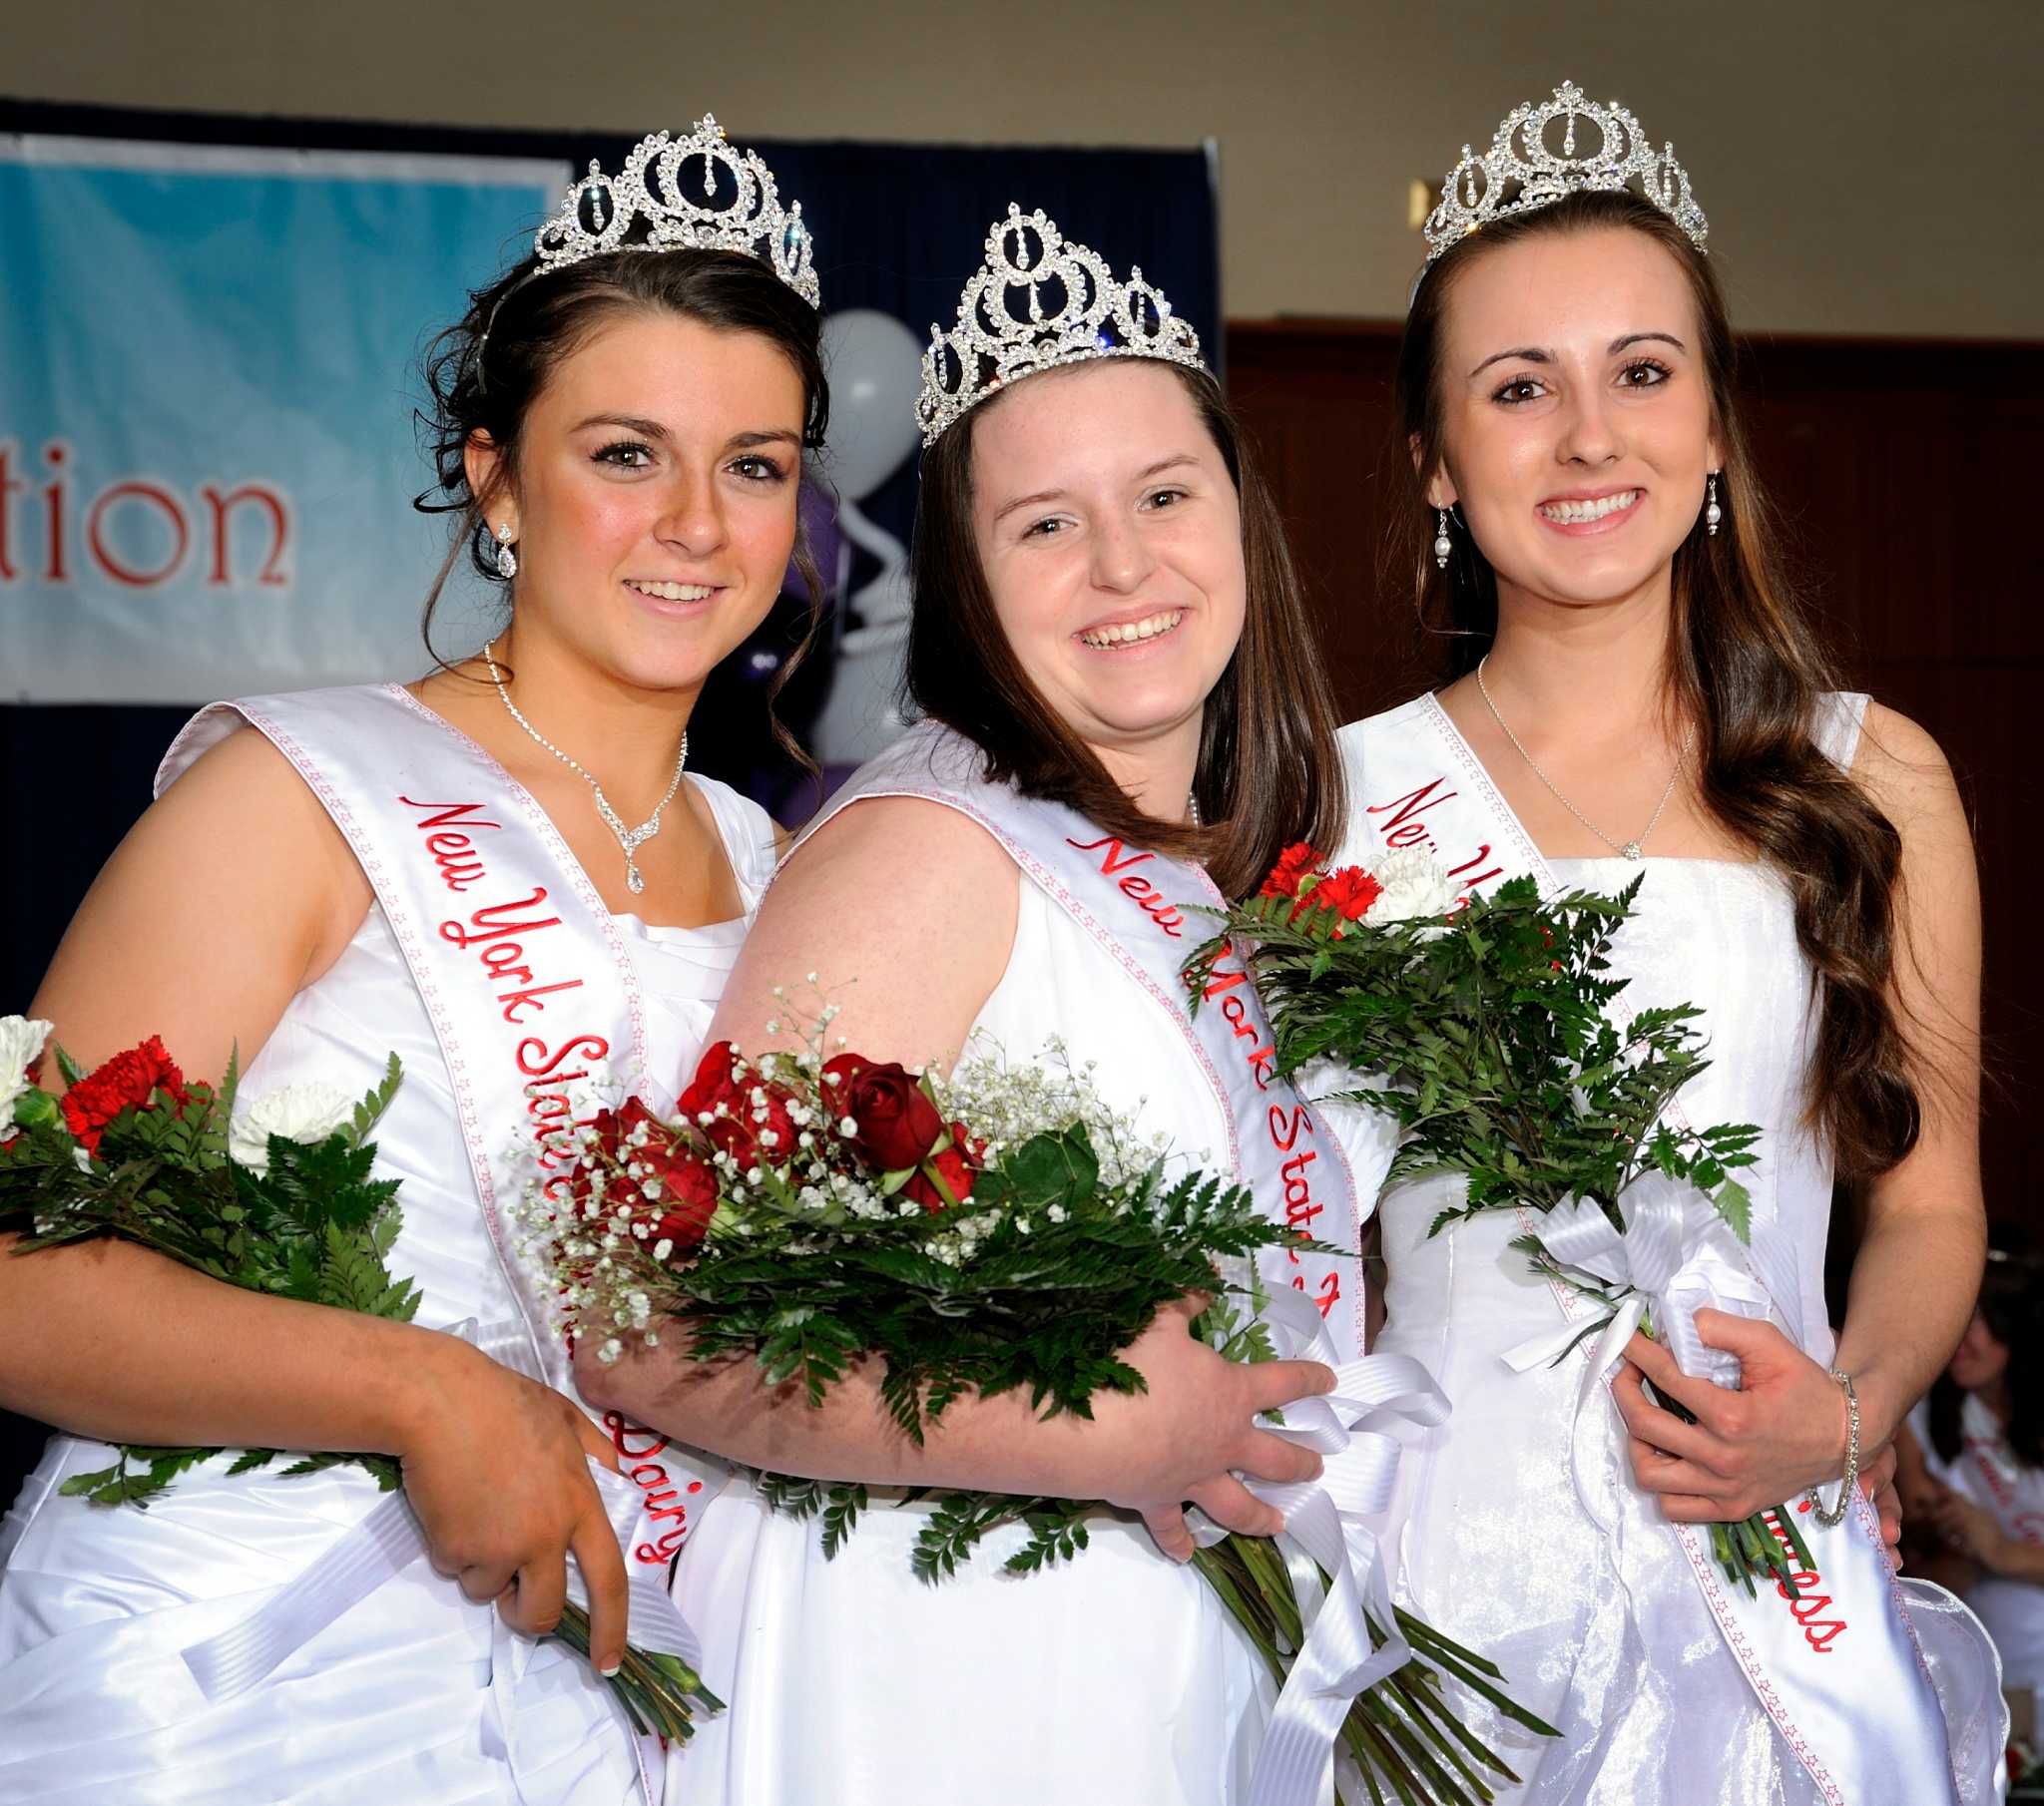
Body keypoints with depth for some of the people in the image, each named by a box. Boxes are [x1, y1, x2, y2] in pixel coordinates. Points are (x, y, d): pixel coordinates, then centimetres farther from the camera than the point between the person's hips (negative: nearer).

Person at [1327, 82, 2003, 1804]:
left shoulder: (1874, 781, 2)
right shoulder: (1342, 796, 0)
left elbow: (1929, 1203, 8)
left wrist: (1849, 1413, -8)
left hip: (1766, 1580, 1)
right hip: (1435, 1553, 0)